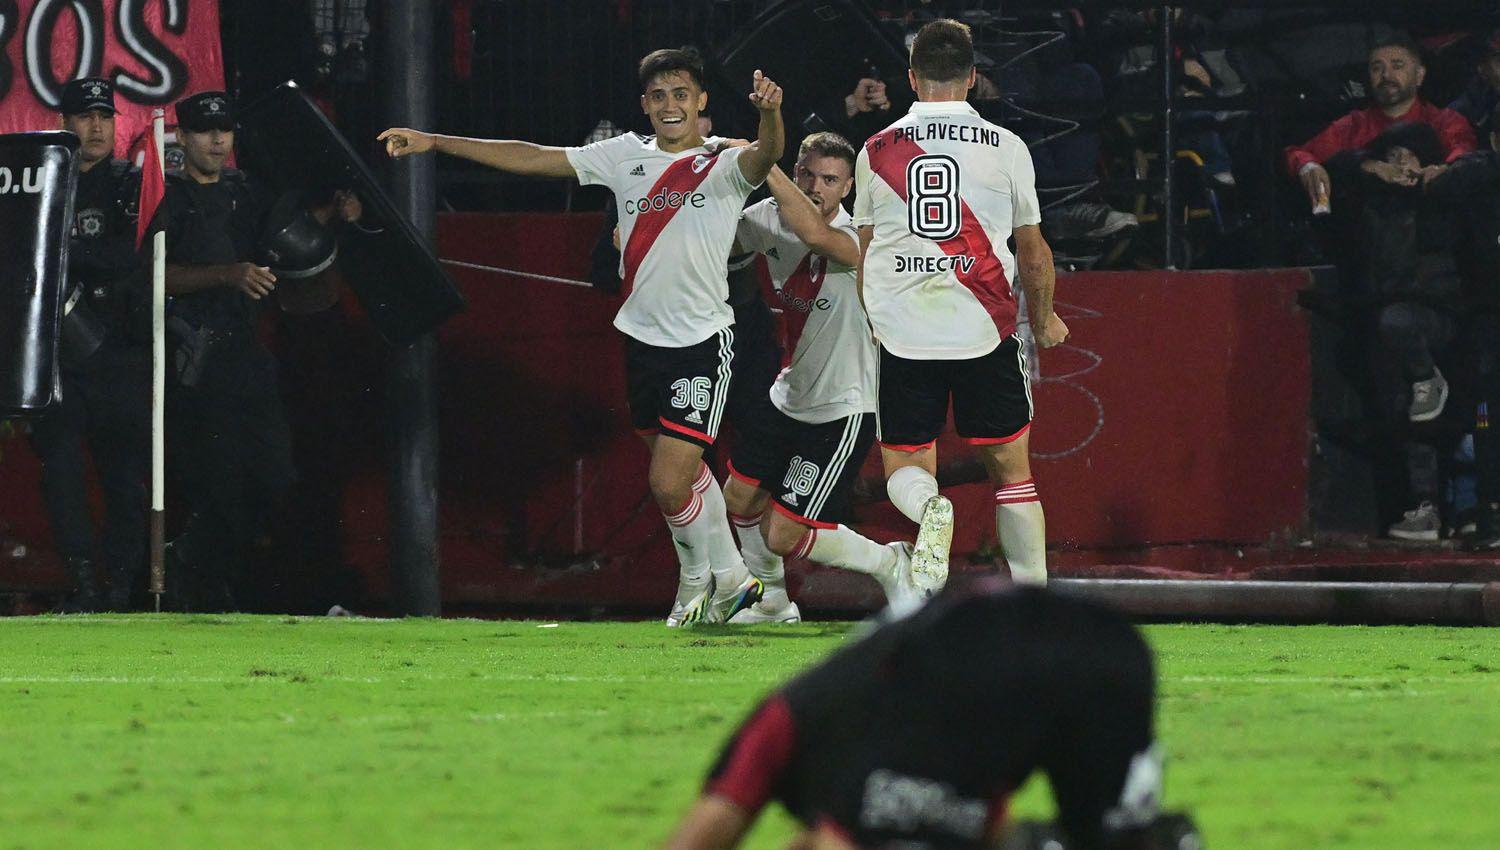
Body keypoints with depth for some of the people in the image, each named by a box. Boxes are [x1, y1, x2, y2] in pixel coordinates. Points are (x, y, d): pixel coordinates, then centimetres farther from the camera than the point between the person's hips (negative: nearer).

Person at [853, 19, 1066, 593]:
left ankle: (928, 508, -27)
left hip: (902, 331, 0)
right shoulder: (1005, 147, 2)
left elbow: (865, 251, 14)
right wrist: (1043, 321, 26)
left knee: (904, 468, 8)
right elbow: (1033, 250, 10)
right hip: (985, 330, 0)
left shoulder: (876, 151, 6)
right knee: (1010, 467, 11)